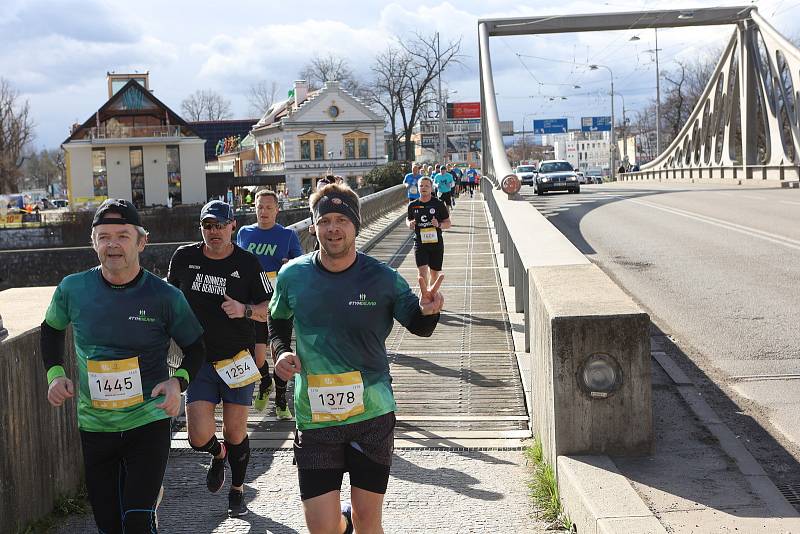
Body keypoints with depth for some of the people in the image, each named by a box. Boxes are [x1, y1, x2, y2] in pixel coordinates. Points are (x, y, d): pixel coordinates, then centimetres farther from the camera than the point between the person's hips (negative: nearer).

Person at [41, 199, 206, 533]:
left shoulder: (165, 296, -10)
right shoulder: (73, 289, -4)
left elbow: (194, 348, 3)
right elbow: (51, 329, 16)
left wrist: (178, 381, -17)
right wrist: (55, 374, 0)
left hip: (148, 421, -3)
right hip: (94, 424, 3)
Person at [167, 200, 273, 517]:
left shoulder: (247, 263, -5)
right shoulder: (184, 257, 0)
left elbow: (269, 309, -3)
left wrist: (244, 310, -22)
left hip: (238, 359, -1)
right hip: (198, 359, 1)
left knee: (235, 432, 8)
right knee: (199, 437, -9)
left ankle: (237, 492, 31)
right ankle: (218, 455, 28)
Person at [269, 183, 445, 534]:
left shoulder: (382, 279, -7)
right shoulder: (292, 275, -2)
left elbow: (418, 326, 5)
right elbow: (277, 321, 16)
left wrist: (428, 311, -18)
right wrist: (281, 352, -4)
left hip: (372, 413, 0)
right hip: (314, 417, 1)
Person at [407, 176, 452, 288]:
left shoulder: (439, 204, -3)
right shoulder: (413, 205, 3)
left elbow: (448, 223, 2)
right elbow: (408, 219, 21)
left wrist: (439, 225, -19)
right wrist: (409, 224, -3)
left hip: (436, 242, 0)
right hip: (420, 243, 0)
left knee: (434, 272, 11)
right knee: (422, 271, -15)